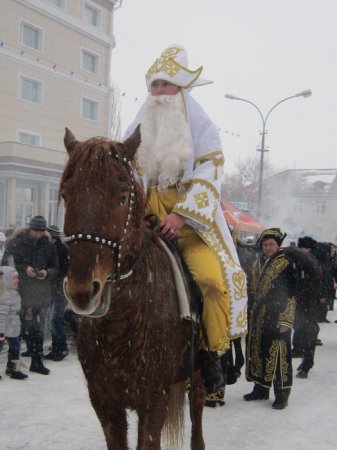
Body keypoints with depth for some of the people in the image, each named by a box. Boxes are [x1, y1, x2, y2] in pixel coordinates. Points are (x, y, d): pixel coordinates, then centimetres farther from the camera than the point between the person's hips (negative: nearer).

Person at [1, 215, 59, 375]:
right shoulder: (16, 242, -3)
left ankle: (37, 361, 18)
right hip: (20, 290, -3)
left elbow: (55, 268, 11)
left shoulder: (49, 245, 6)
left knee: (39, 327, 8)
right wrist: (24, 269, -16)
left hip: (41, 292, 3)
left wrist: (47, 272, -11)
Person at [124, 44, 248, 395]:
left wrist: (181, 215, -20)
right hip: (146, 214, 3)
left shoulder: (201, 128, 6)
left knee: (214, 276, -24)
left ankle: (211, 352, -6)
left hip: (190, 216, -3)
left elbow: (207, 176, -6)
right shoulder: (137, 131, 17)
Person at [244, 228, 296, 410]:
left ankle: (281, 395, 7)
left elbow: (290, 295, -10)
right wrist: (252, 313, 16)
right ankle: (261, 388, 26)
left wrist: (285, 320, -14)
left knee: (278, 354, -4)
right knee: (258, 352, 12)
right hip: (258, 317, 7)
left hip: (277, 318, -7)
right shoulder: (258, 264, 14)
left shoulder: (285, 264, -7)